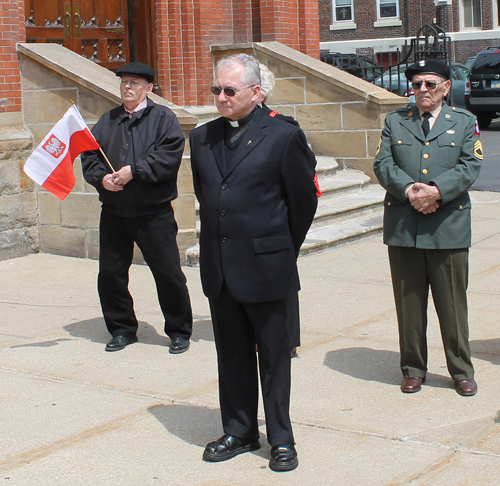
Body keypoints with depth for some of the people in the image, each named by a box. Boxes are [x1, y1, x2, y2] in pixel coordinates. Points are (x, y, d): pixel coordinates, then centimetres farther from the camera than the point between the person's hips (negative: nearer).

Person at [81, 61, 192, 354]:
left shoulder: (163, 118, 0)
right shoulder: (107, 121, 14)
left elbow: (169, 155, -14)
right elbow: (89, 157, 9)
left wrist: (134, 170, -19)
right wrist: (101, 177, -11)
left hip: (154, 212, -4)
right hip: (113, 212, 4)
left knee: (168, 274, -1)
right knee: (110, 274, 7)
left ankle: (179, 331, 14)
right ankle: (122, 329, 24)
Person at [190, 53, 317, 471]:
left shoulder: (284, 136, -8)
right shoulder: (202, 138, 8)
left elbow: (304, 200, 0)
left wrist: (282, 250, 8)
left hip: (265, 267, -5)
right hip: (219, 269, 5)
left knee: (274, 355, 6)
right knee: (232, 355, 14)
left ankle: (282, 439, 18)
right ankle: (240, 432, 28)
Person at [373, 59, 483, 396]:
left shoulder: (465, 122, 9)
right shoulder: (395, 121, 13)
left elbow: (470, 166, -3)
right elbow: (383, 164, 2)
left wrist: (436, 191, -18)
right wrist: (408, 190, -15)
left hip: (449, 226, -1)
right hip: (403, 226, 1)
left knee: (453, 303, 4)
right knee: (409, 302, 7)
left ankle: (462, 371, 17)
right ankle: (413, 369, 20)